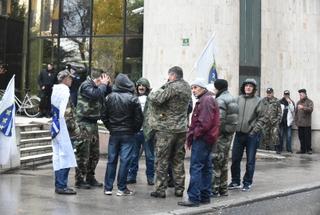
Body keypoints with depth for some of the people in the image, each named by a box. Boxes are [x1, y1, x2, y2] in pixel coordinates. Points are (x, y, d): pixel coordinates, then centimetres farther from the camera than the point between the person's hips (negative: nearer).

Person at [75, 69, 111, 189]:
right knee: (83, 154, -3)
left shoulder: (98, 87, 16)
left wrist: (107, 85, 2)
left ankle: (90, 178, 26)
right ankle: (79, 180, 5)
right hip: (84, 123, -9)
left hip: (93, 123, 9)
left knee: (94, 154, 14)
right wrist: (103, 85, -14)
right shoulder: (86, 85, -12)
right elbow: (96, 95, -29)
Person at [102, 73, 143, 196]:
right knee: (124, 161, 0)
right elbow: (139, 118, -8)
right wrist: (135, 130, 8)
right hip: (128, 134, -3)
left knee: (111, 160, 9)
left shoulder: (110, 98, -1)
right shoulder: (133, 99, -10)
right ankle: (122, 188, 3)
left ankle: (108, 187, 13)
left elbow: (104, 116, 3)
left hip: (114, 134, 3)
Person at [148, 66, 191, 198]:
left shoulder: (172, 87, -15)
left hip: (166, 129, -7)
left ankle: (160, 189, 3)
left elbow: (157, 99, -23)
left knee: (162, 160, 1)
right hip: (181, 128, 7)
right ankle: (179, 188, 19)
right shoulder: (187, 87, 10)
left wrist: (151, 94, -1)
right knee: (178, 160, 14)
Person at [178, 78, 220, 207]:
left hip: (201, 138, -11)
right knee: (205, 168, 12)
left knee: (196, 167, -10)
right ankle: (205, 196, 17)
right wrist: (191, 135, 12)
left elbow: (205, 122, -21)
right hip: (207, 138, 11)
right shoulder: (205, 100, 21)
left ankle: (194, 198, -11)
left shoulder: (206, 100, -12)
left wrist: (194, 134, -13)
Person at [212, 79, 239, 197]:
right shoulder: (233, 99, 14)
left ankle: (214, 189, 0)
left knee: (215, 161, -3)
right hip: (229, 134, 9)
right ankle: (223, 189, 22)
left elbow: (219, 119, -22)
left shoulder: (220, 100, -15)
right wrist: (231, 131, 16)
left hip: (220, 134, -9)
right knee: (224, 162, 16)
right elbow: (234, 118, 15)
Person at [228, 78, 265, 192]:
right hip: (239, 133, 3)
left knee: (250, 161, 4)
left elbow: (261, 118, -4)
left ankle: (247, 183, 16)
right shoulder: (238, 99, 6)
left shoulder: (258, 101, -2)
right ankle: (235, 182, 21)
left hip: (252, 135, -3)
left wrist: (255, 130, -11)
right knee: (235, 159, 8)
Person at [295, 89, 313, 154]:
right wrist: (296, 121, 15)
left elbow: (311, 109, -17)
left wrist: (303, 107, -30)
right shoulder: (298, 102, 18)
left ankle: (309, 149, 3)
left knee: (307, 137, -4)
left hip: (307, 123, -5)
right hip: (300, 123, 5)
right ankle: (303, 149, 12)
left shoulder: (309, 102, 1)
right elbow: (296, 112, 22)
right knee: (301, 137, 5)